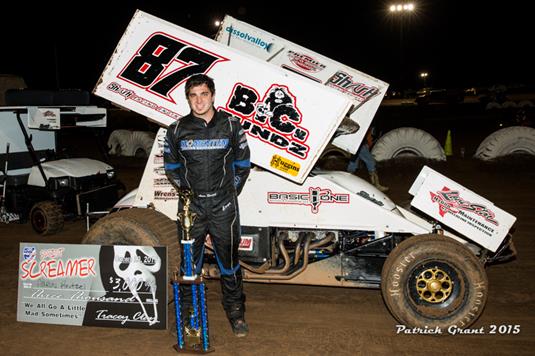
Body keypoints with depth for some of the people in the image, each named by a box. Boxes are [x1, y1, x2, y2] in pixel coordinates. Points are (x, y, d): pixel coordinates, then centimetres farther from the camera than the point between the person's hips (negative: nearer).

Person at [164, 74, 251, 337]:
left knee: (228, 260, 9)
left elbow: (242, 164, 8)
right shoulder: (177, 130, 1)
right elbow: (171, 167, 13)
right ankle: (187, 311, 26)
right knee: (189, 262, 9)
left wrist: (231, 191, 4)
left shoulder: (231, 126, -1)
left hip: (224, 207, -1)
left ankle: (235, 311, 26)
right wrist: (187, 190, 5)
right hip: (191, 207, 1)